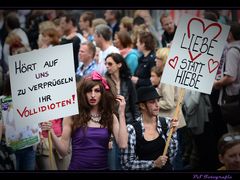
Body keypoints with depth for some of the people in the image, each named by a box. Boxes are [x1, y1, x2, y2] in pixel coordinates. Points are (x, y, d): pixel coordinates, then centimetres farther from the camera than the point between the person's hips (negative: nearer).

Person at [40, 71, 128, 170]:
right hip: (77, 167, -2)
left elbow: (122, 144, -12)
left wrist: (121, 114, -10)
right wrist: (51, 133, -22)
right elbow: (63, 151, -5)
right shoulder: (72, 116, -5)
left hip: (102, 167, 2)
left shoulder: (110, 117, 1)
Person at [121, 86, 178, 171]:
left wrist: (173, 133, -9)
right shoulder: (132, 130, -8)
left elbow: (171, 156, 1)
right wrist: (154, 163, -12)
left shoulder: (166, 123, 1)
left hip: (166, 168, 3)